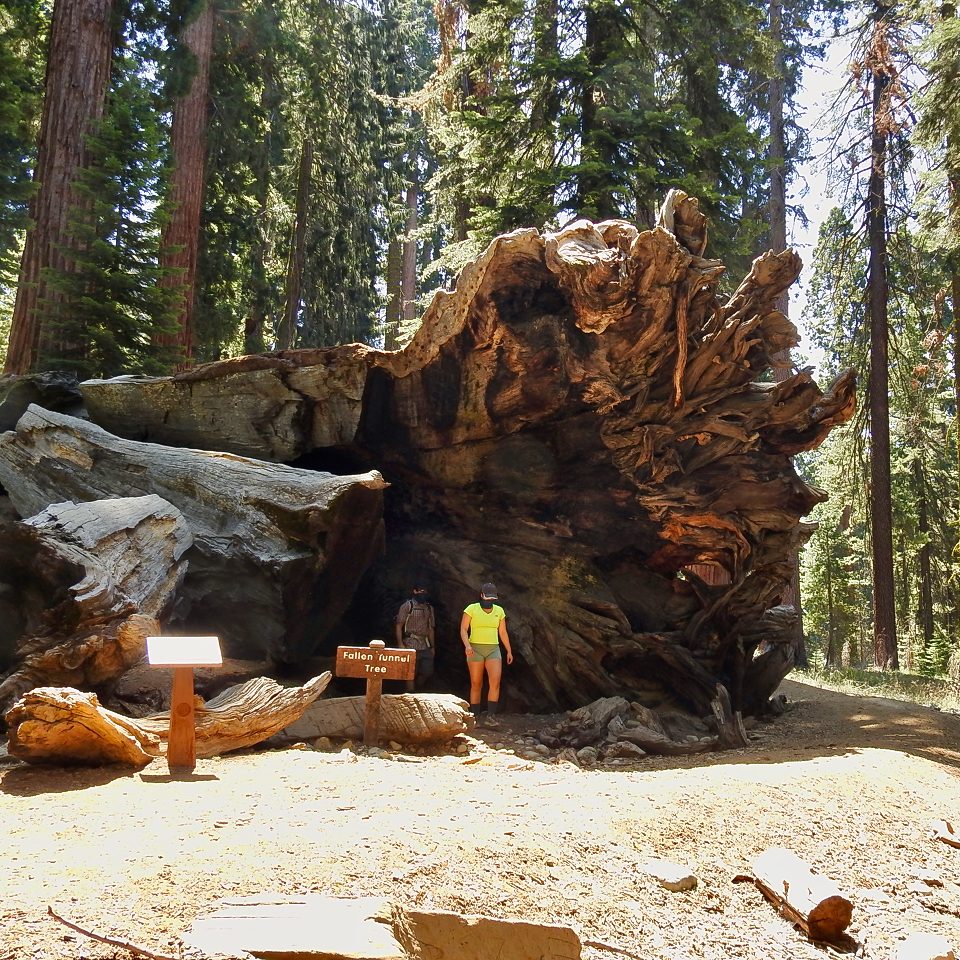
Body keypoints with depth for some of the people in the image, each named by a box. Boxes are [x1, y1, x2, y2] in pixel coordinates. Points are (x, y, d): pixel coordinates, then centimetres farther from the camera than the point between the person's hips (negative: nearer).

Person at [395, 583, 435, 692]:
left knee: (428, 671, -1)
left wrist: (432, 646, 15)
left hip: (425, 645, 5)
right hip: (411, 645, -5)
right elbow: (399, 625, -4)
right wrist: (400, 643, -14)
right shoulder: (407, 605, 1)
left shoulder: (429, 608, 16)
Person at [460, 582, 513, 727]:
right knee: (476, 684, 0)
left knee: (495, 681, -16)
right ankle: (475, 717, 8)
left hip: (493, 650, 2)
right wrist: (467, 645, -20)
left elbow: (503, 633, 16)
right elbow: (463, 629, -5)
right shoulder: (472, 609, -1)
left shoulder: (499, 610, 10)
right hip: (475, 649, -2)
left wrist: (509, 651, 13)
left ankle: (491, 716, -14)